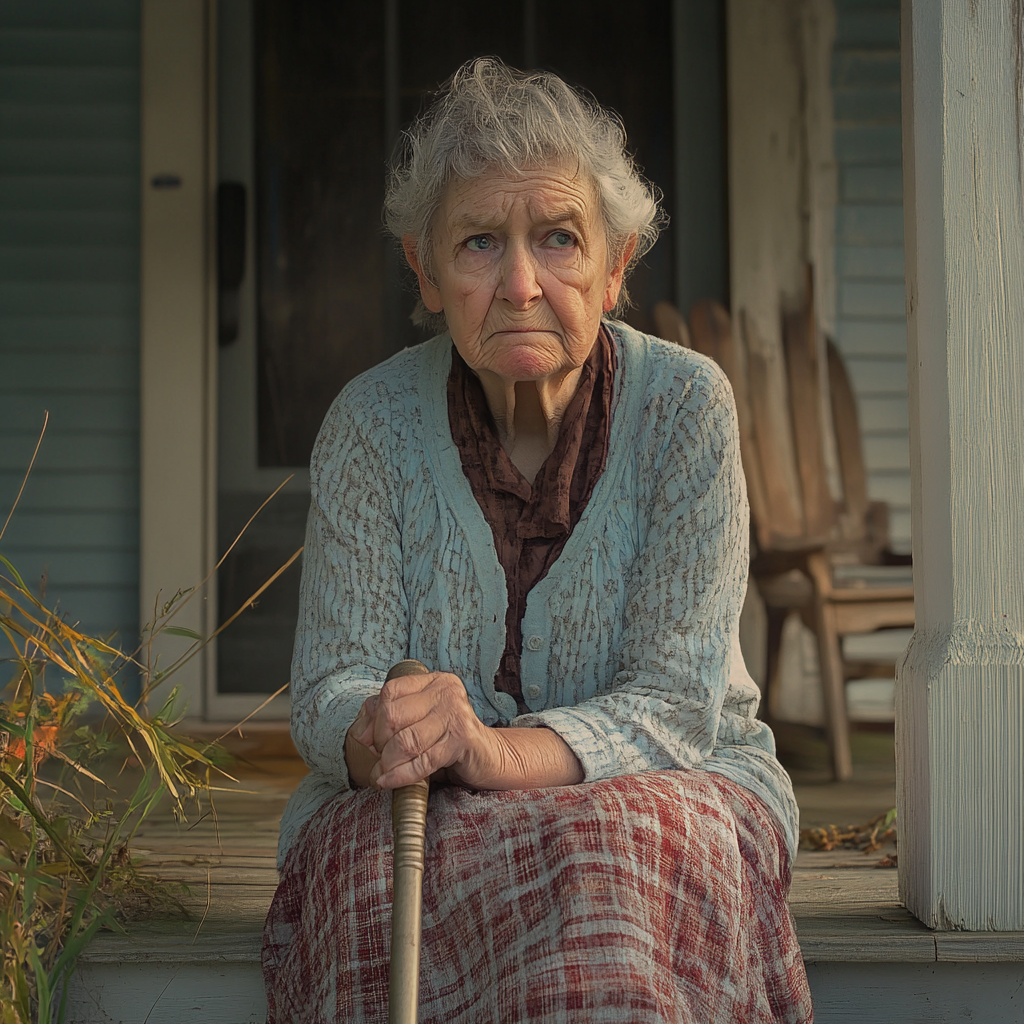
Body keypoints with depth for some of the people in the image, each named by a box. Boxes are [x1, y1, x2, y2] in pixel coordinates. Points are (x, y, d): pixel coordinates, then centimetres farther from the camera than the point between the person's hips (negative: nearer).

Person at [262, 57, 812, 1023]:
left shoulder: (685, 405, -10)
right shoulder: (373, 420, -5)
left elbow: (674, 705, -14)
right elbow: (331, 688, -6)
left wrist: (496, 753, -34)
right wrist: (381, 735, -32)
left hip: (664, 789, -1)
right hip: (417, 812, 1)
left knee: (600, 860, -36)